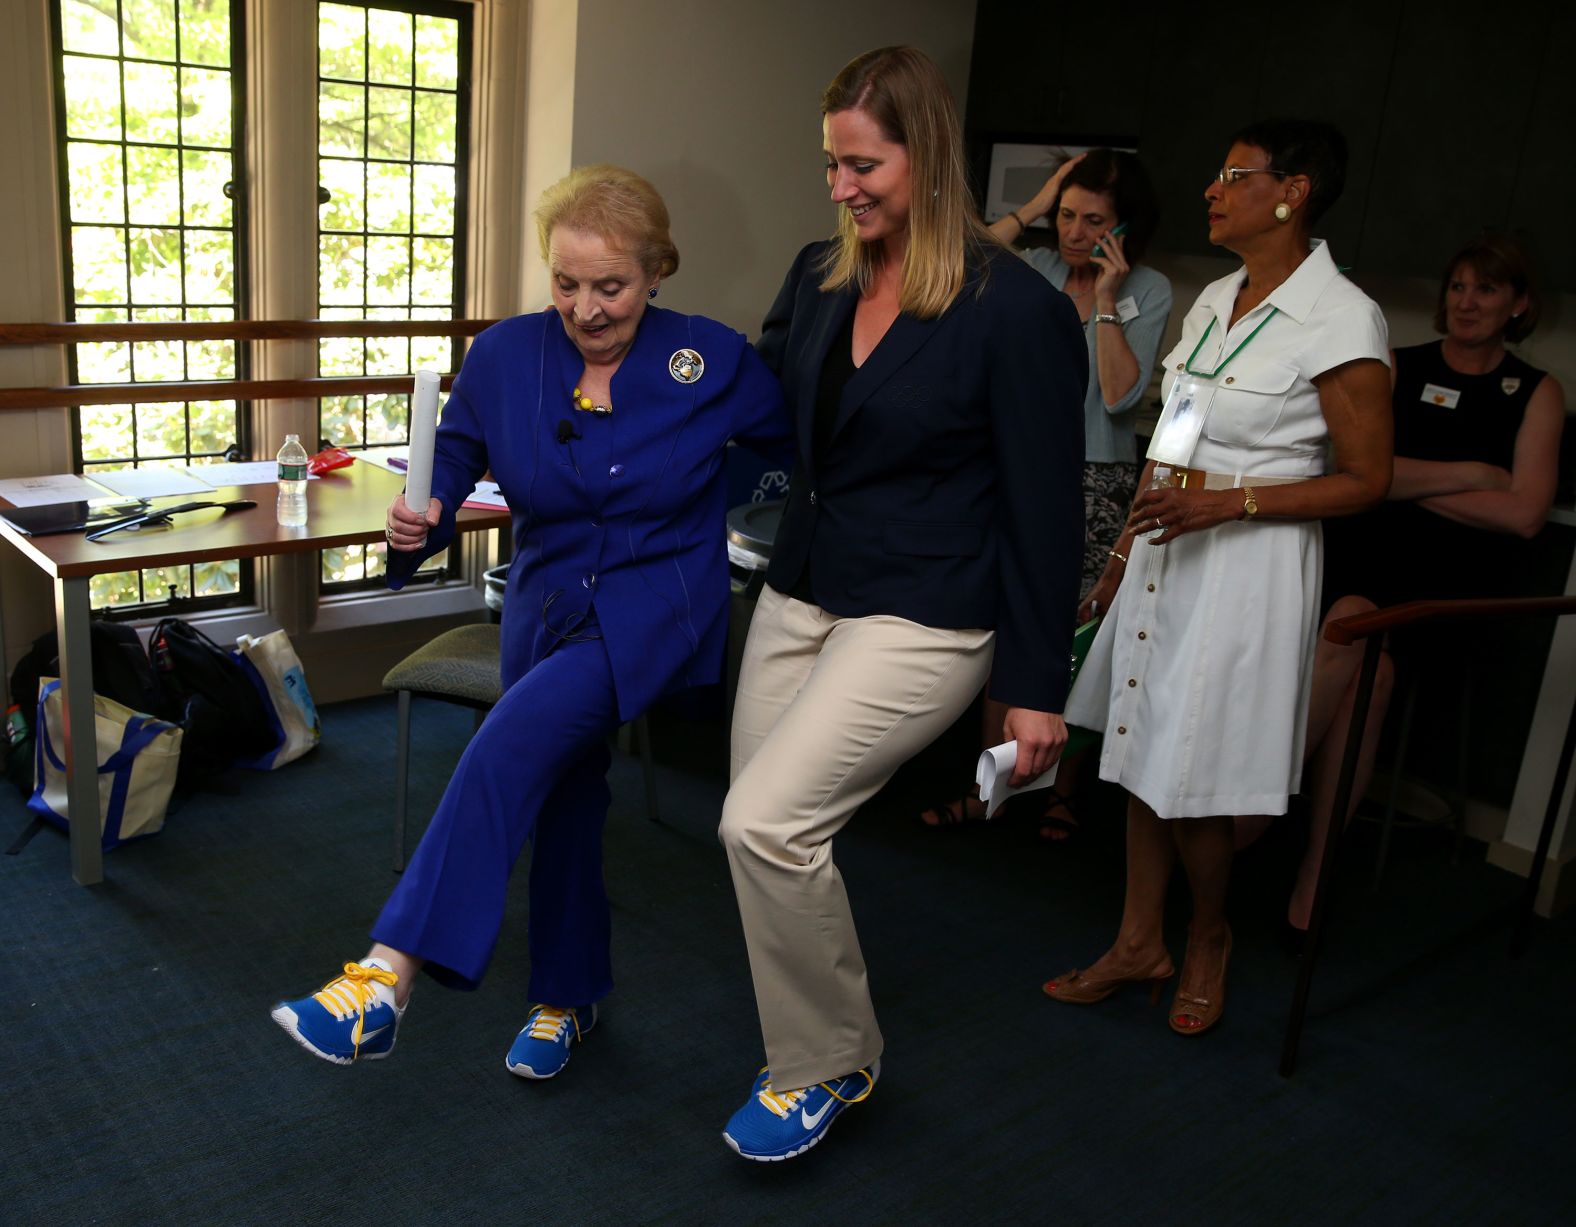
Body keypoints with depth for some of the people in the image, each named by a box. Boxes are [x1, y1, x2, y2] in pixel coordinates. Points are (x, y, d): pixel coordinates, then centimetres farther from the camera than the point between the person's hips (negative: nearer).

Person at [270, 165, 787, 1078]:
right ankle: (569, 997, 37)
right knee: (561, 798, 14)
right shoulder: (506, 355, -5)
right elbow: (454, 459, 5)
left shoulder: (713, 360, -10)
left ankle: (389, 978, -26)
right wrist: (422, 518, -14)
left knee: (515, 740, -29)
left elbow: (801, 442, 5)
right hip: (548, 602, 5)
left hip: (658, 604, -5)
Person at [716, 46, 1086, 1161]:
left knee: (766, 820, -18)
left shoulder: (1017, 310, -12)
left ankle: (829, 1067, 8)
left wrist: (1038, 685, -7)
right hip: (800, 597, 7)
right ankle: (816, 1038, 35)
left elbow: (1046, 508, -9)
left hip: (922, 620, -7)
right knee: (762, 833, 8)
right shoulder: (819, 277, 6)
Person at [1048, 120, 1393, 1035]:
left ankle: (1211, 937, 29)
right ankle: (1141, 944, 28)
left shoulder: (1343, 320, -13)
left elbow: (1367, 480, -12)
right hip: (1165, 552, 7)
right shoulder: (1214, 301, 10)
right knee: (1144, 760, 12)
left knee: (1192, 786, 1)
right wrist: (1125, 552, 16)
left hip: (1248, 570, -7)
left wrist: (1226, 502, -22)